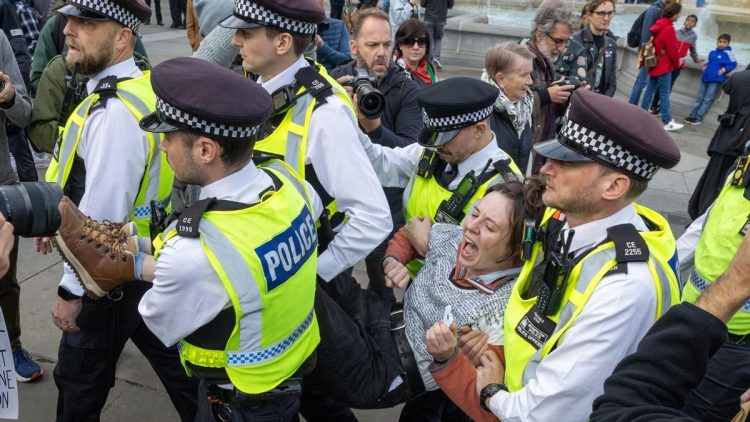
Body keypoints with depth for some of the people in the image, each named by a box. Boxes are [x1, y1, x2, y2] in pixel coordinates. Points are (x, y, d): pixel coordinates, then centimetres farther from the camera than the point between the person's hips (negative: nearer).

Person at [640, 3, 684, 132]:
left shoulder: (659, 25, 9)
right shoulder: (669, 29, -17)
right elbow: (672, 50, -15)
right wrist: (677, 63, 2)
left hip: (654, 64, 9)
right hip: (664, 66, -9)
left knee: (650, 91, 13)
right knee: (665, 94, -7)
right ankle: (667, 122, -5)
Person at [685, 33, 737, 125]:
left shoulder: (728, 53, -7)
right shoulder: (712, 52, 10)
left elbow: (733, 64, -2)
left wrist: (724, 69, -13)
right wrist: (705, 66, 8)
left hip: (715, 80, -6)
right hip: (705, 78, 6)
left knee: (707, 100, -2)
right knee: (699, 98, 10)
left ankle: (699, 118, 0)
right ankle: (692, 115, 16)